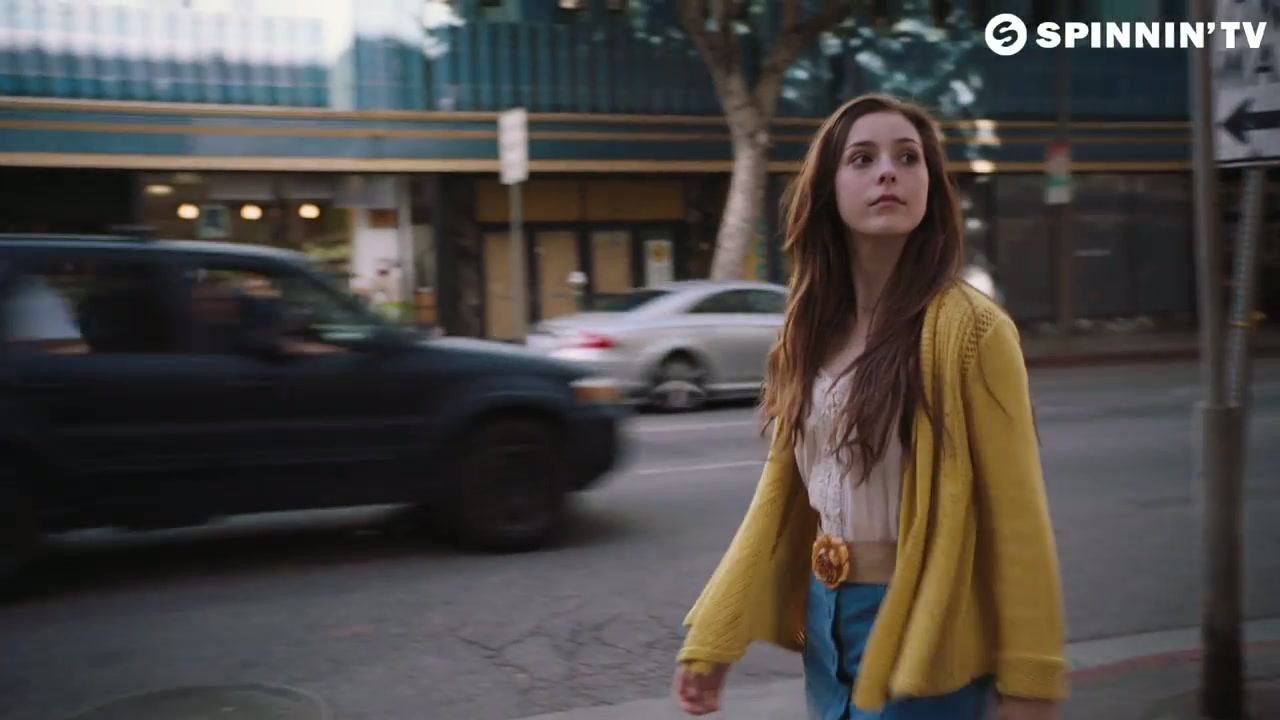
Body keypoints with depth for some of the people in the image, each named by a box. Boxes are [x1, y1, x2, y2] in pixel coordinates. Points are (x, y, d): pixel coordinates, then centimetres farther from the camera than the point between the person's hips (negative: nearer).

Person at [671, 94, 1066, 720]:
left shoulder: (970, 328, -16)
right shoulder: (812, 330, 2)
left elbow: (1014, 512, -13)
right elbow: (780, 488, 5)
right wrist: (714, 634, 2)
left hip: (917, 626, -6)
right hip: (825, 619, 6)